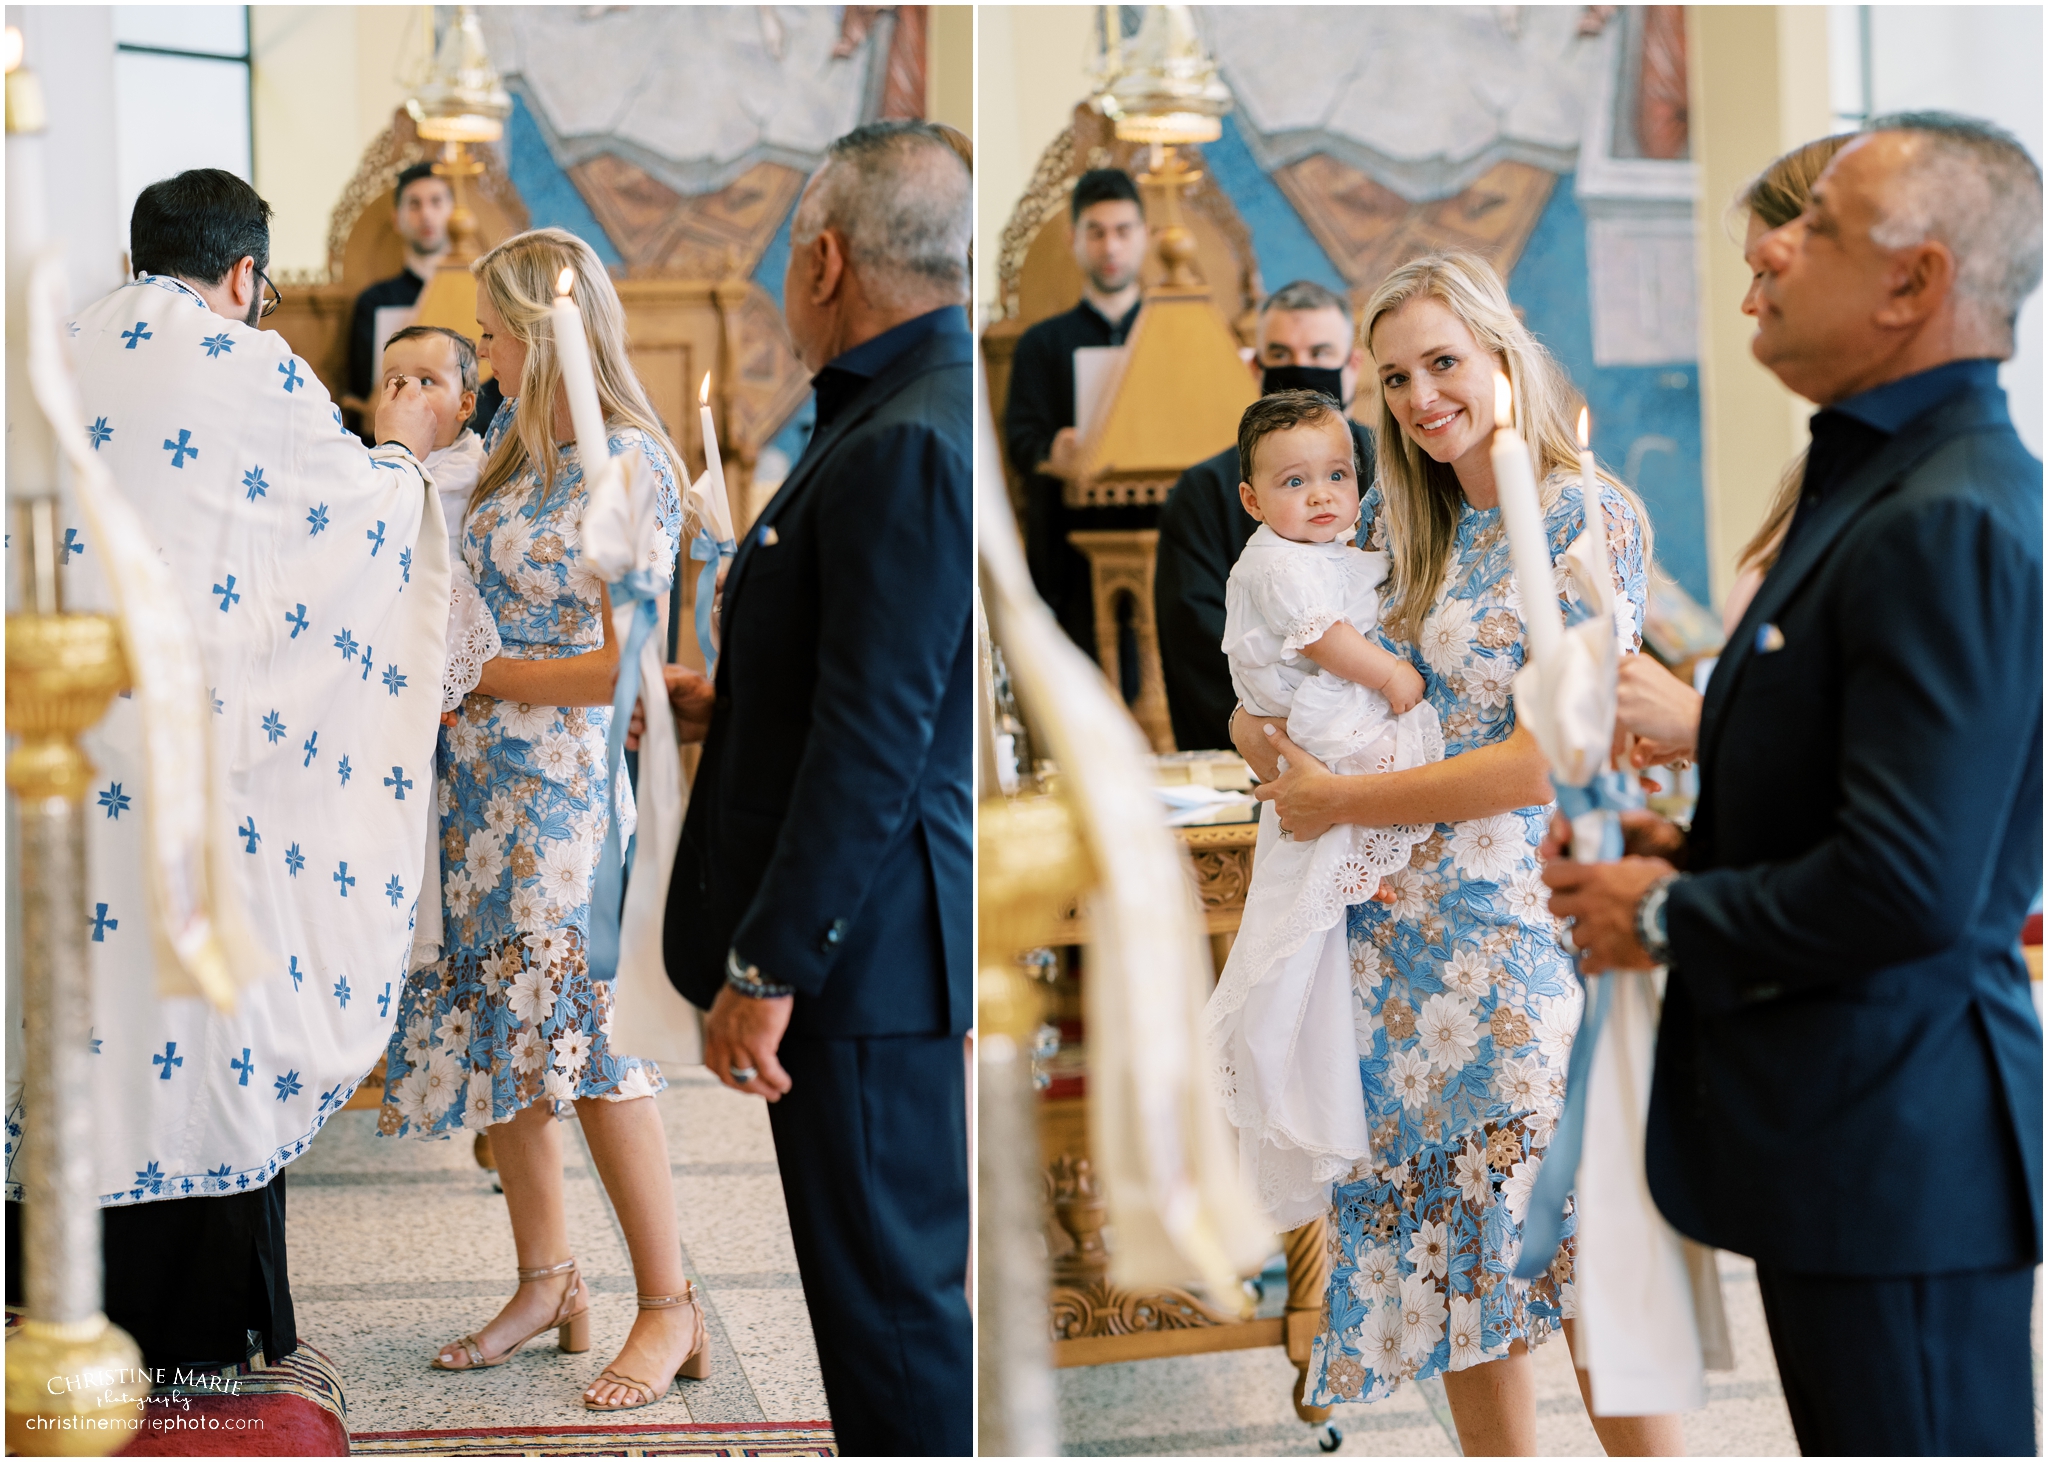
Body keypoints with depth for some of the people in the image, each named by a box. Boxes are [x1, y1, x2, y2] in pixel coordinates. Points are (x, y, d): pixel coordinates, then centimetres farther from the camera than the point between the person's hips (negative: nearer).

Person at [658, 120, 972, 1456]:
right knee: (887, 1278, 19)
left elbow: (875, 743, -23)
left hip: (866, 943, -10)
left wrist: (771, 967, -20)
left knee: (890, 1294, -2)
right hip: (883, 931, 10)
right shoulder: (922, 414, 11)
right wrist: (736, 697, 28)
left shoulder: (908, 446, -21)